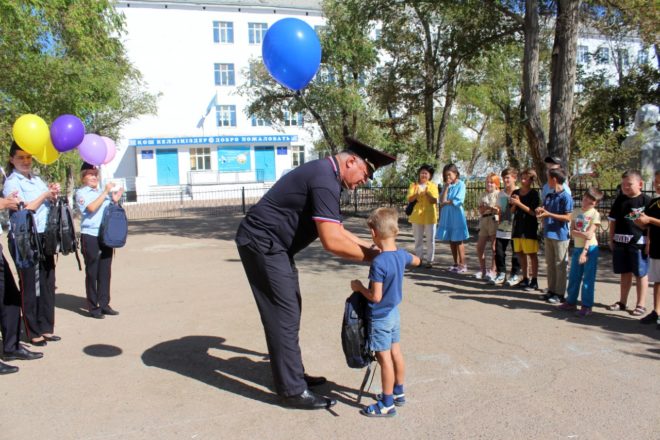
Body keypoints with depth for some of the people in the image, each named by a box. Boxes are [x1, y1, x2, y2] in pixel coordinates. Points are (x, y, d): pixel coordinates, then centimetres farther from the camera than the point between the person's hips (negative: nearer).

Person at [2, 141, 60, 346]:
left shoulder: (37, 179, 15)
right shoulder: (11, 182, -5)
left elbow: (49, 204, 20)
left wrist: (54, 193, 1)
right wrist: (45, 195, -11)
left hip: (44, 237, 6)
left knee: (47, 283, 10)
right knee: (30, 285, 1)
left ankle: (46, 328, 20)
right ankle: (33, 332, 11)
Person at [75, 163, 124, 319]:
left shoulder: (103, 192, 13)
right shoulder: (81, 193, -1)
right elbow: (91, 208, -19)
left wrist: (115, 200, 2)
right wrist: (105, 192, -16)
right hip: (90, 236, -5)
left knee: (105, 271, 9)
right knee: (92, 272, 2)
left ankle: (104, 304, 18)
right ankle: (93, 307, 9)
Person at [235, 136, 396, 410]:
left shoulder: (324, 174, 11)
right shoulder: (325, 180, -22)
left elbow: (335, 230, 16)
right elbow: (332, 242, -29)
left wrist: (370, 247, 9)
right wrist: (369, 256, -17)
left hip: (272, 245, 11)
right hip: (262, 244, -11)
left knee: (289, 310, 17)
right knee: (284, 315, -4)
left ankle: (292, 374, 30)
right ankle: (293, 391, 7)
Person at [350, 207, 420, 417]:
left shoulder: (378, 263, -27)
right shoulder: (402, 255, -3)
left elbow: (375, 297, -25)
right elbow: (416, 261, 21)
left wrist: (359, 287, -9)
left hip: (380, 317, -8)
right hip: (395, 313, 8)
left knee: (384, 359, 1)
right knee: (396, 353, 18)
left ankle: (387, 404, 12)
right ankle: (398, 393, 34)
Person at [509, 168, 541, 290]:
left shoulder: (534, 194, -7)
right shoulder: (516, 193, 10)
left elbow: (534, 212, -13)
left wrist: (519, 203, -18)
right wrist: (514, 204, -8)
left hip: (530, 228, -6)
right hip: (518, 226, 6)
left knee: (532, 254, -1)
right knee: (520, 254, 9)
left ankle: (534, 281, 6)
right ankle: (525, 279, 20)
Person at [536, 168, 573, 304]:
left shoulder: (565, 197, -11)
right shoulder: (548, 196, 11)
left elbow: (568, 218, -15)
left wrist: (549, 214, -21)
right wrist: (540, 212, -4)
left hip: (560, 235, -8)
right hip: (548, 234, 8)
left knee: (560, 265, 1)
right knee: (550, 264, 13)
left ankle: (560, 293, 8)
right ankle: (551, 290, 22)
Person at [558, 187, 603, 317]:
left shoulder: (595, 214, -5)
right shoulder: (576, 212, 9)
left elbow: (590, 234, -12)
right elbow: (572, 231, 1)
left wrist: (584, 252, -17)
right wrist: (583, 234, -18)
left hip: (590, 248, -5)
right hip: (577, 247, 5)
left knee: (588, 278, -1)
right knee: (573, 277, 11)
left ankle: (587, 306, 5)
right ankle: (571, 302, 23)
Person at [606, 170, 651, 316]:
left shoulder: (646, 201, -8)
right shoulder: (620, 200, 5)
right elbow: (613, 221, 10)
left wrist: (649, 242, -10)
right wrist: (611, 239, 9)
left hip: (639, 243, -4)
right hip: (621, 242, 4)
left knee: (640, 274, 7)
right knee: (625, 273, 16)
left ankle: (641, 304, 17)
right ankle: (622, 302, 26)